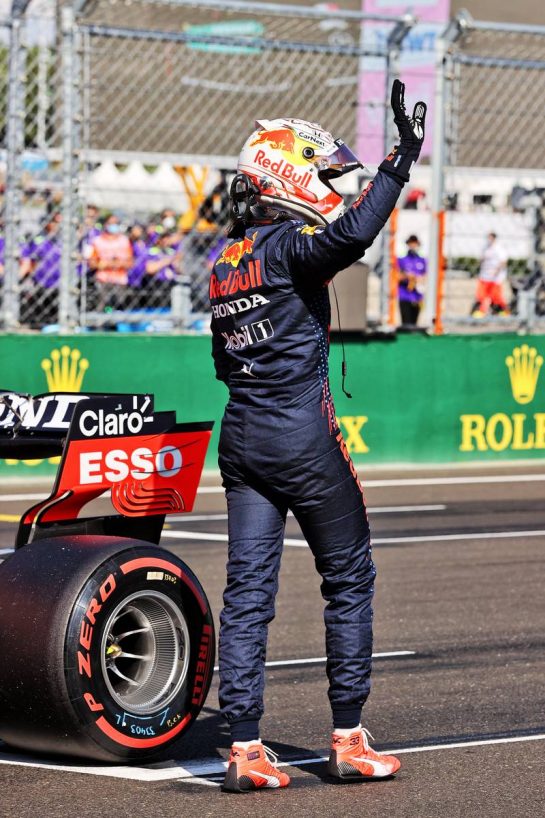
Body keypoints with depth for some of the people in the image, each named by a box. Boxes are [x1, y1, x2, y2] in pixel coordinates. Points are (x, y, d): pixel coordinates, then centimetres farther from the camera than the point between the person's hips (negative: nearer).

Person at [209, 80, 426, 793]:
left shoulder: (227, 260, 13)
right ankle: (348, 740, 8)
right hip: (303, 439, -7)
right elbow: (353, 232, -31)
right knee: (349, 579, 6)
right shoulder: (287, 246, -11)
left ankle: (244, 749, 1)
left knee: (248, 589, 3)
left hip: (240, 436, 7)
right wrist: (402, 159, -27)